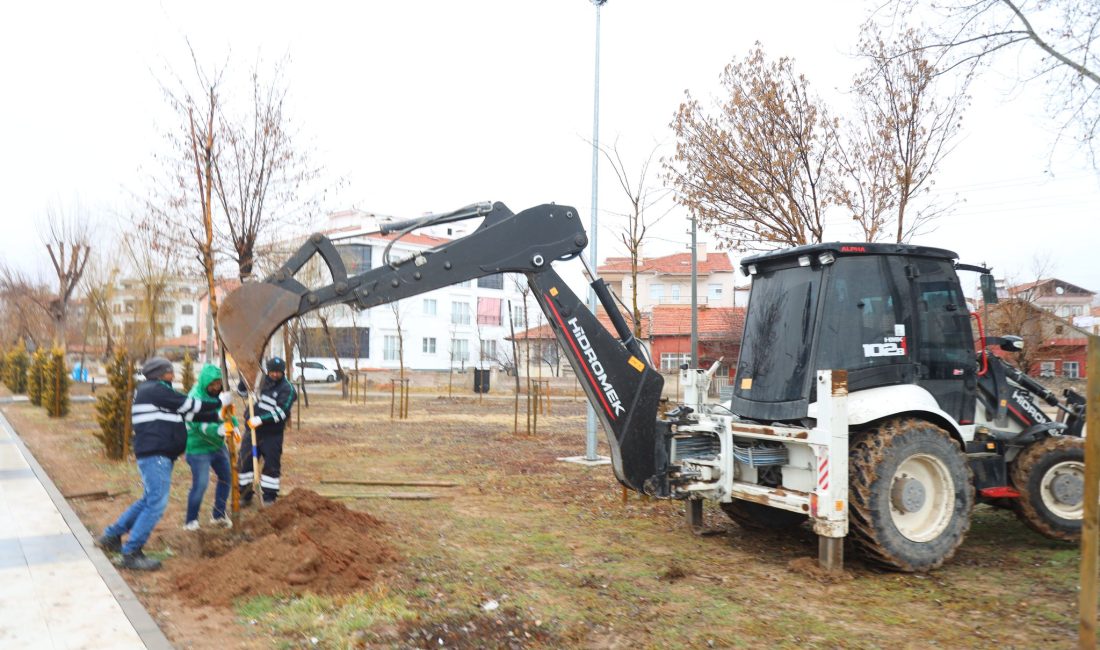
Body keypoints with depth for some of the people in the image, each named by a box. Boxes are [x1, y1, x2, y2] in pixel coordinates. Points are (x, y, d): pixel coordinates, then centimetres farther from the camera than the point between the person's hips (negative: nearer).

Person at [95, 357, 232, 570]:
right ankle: (131, 553, -6)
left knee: (150, 500, 20)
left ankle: (111, 536, 30)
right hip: (154, 454, -11)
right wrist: (220, 402, 1)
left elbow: (188, 413, 18)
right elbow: (189, 404, -10)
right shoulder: (154, 390, -10)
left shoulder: (159, 393, 20)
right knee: (156, 503, -11)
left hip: (160, 455, 11)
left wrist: (217, 416, 13)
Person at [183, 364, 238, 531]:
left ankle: (218, 515, 31)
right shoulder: (196, 398, -22)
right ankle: (190, 521, 12)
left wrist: (234, 425, -18)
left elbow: (228, 414, 4)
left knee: (226, 477, 14)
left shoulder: (219, 394, 0)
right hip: (199, 447, -8)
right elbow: (200, 425, -32)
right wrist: (218, 430, -50)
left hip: (217, 445, 8)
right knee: (200, 484, -8)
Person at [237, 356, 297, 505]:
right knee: (245, 462, 7)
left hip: (272, 434, -4)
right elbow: (241, 390, 17)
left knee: (272, 465, 0)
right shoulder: (260, 380, 7)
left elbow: (280, 413, -19)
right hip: (252, 428, 5)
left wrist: (261, 420, -28)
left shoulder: (287, 389, -10)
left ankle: (269, 496, 12)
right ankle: (245, 495, 19)